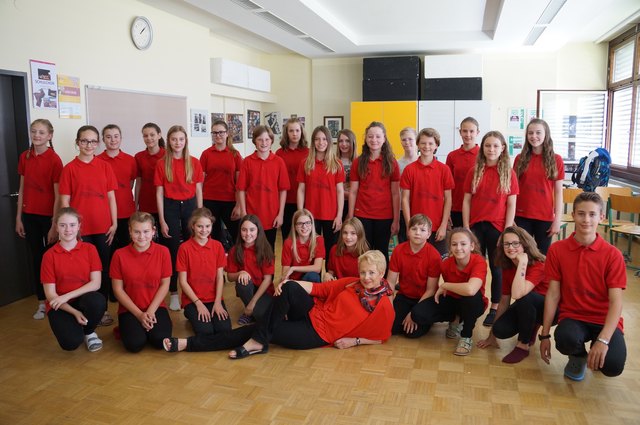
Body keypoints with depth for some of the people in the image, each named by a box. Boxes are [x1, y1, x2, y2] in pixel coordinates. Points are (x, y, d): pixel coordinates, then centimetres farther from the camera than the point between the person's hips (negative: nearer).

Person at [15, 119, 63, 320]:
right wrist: (18, 218, 7)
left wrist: (55, 225, -13)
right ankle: (42, 302, 23)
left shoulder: (54, 159, -12)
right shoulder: (25, 157, 4)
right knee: (36, 258, 12)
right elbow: (22, 188, 9)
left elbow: (58, 195, -12)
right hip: (30, 215, 5)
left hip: (48, 216, -5)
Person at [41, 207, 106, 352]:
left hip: (84, 299, 1)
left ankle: (89, 332, -3)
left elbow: (95, 283, -9)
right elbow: (50, 294, -7)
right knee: (71, 342, -28)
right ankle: (74, 327, 11)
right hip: (60, 306, -1)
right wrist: (74, 312, -19)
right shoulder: (49, 255, -4)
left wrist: (67, 296, -20)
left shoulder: (90, 249, -2)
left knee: (97, 300, -36)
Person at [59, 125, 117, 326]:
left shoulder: (105, 167, 4)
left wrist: (114, 223, 1)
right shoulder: (69, 168, -2)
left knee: (104, 267, 9)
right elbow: (64, 201, -1)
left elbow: (111, 197, 5)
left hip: (103, 227, 2)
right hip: (80, 228, -2)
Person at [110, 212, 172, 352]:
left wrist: (151, 311, -12)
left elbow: (164, 285, -3)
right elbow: (118, 289, -5)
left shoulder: (163, 252, -6)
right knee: (134, 343, -22)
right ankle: (127, 327, 12)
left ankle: (149, 326, 9)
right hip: (129, 309, 0)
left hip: (156, 307, 0)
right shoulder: (120, 255, -7)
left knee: (160, 340, -24)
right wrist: (139, 314, -11)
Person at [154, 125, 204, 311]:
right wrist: (162, 221, -6)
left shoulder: (194, 163, 1)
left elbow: (198, 191, 4)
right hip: (170, 207, -1)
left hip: (190, 206, 1)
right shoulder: (162, 164, -2)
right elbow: (159, 194, -1)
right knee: (172, 250, 5)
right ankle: (174, 293, 15)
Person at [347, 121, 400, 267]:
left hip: (384, 216, -1)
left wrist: (396, 220, -4)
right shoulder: (358, 162, 3)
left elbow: (395, 193, -1)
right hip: (362, 216, 1)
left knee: (381, 253, 9)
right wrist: (350, 217, 1)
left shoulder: (391, 162, 0)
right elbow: (353, 192, 4)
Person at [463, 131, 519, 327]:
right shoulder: (474, 171, 4)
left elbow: (511, 205, -2)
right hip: (476, 226, 2)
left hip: (497, 227, -2)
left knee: (496, 268, 8)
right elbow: (466, 201, 4)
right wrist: (466, 228, -2)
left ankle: (495, 309, 20)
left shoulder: (508, 173, -1)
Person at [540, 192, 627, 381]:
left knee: (612, 366, -27)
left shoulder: (612, 254, -7)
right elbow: (553, 294, -2)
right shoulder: (557, 250, -4)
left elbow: (616, 302, -13)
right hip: (572, 317, 0)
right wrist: (545, 335, -5)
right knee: (565, 340, -34)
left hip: (605, 320, 0)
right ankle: (578, 356, 6)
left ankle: (595, 352, 13)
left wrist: (603, 340, -26)